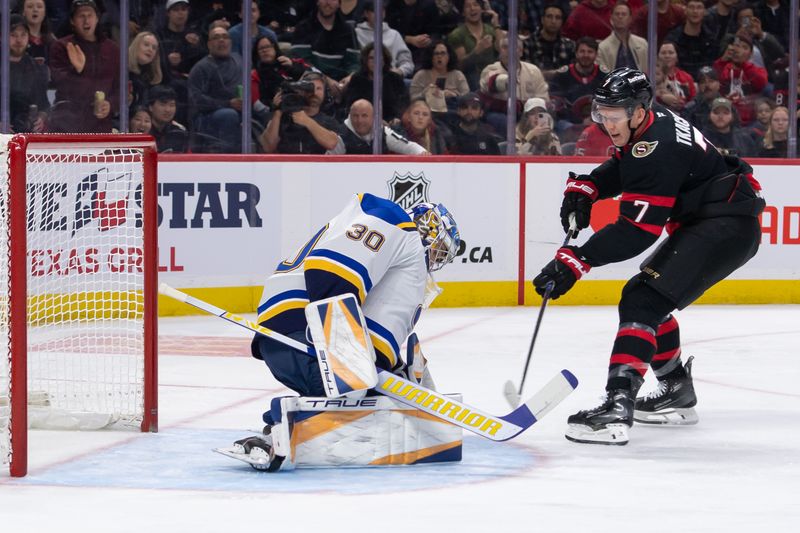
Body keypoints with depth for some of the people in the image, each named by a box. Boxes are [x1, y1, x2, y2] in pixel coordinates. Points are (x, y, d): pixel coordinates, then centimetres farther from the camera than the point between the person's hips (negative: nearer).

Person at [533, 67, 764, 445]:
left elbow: (636, 231, -27)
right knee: (649, 298, 22)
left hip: (728, 226, -11)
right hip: (702, 223, 11)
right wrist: (583, 189, 8)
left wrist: (576, 261, -28)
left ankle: (617, 408, -33)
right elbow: (621, 168, 27)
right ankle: (678, 393, 33)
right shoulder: (650, 125, 7)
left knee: (643, 300, -21)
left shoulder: (657, 148, -24)